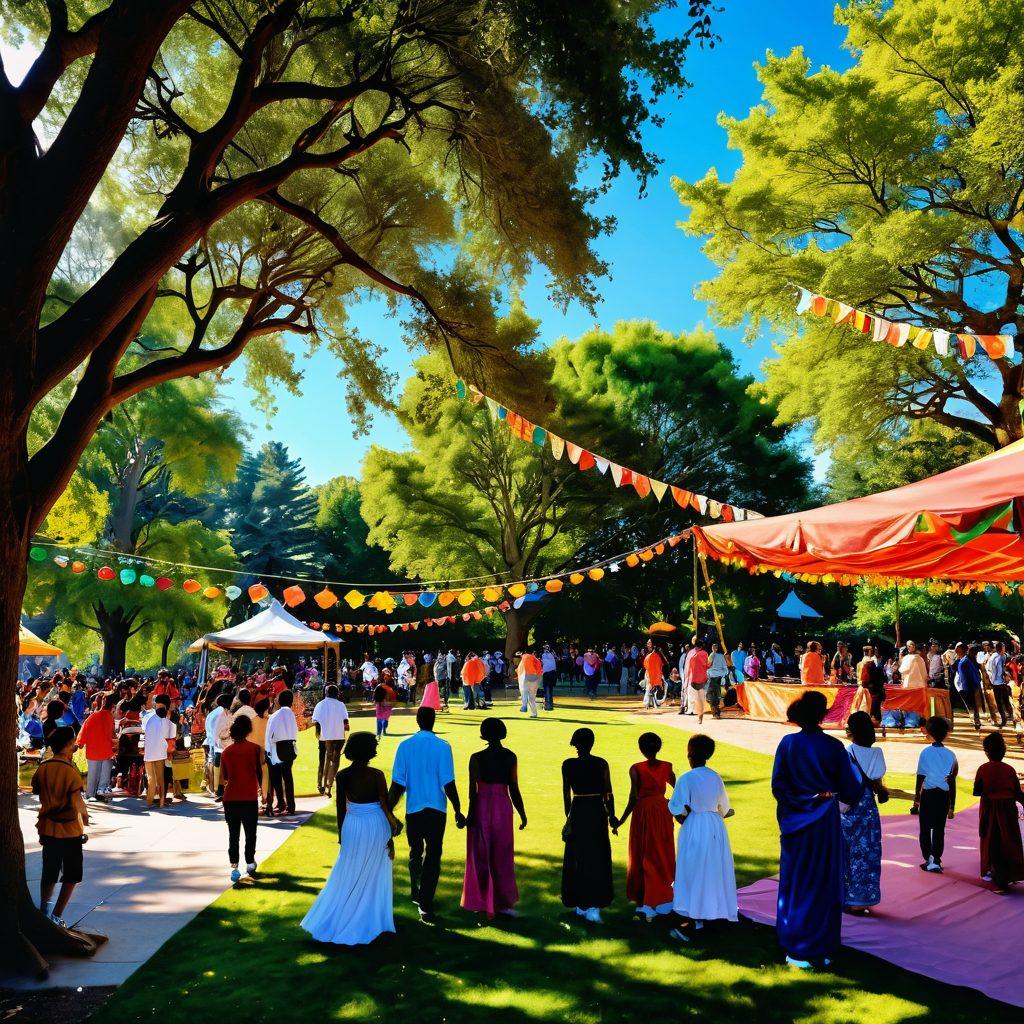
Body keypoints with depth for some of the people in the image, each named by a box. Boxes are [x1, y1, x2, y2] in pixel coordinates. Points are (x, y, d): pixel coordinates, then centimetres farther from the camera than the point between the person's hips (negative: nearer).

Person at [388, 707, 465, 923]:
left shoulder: (405, 746, -4)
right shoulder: (442, 747, -10)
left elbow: (397, 784, -4)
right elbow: (448, 784, -11)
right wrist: (458, 812, -1)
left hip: (413, 809, 2)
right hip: (437, 810, -2)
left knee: (415, 852, 22)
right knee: (433, 857, 4)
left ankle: (416, 892, 34)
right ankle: (425, 906, 0)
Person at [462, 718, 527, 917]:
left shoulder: (477, 758, -11)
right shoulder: (510, 757, -3)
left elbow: (473, 790, -11)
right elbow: (514, 789, -1)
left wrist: (470, 815, -3)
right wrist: (522, 814, 8)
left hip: (482, 807, -2)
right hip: (503, 807, 2)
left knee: (481, 855, 12)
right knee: (502, 856, 14)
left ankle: (481, 902, 19)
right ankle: (502, 903, 15)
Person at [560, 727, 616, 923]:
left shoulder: (568, 765, -6)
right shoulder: (601, 764, -6)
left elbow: (566, 794, 0)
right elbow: (608, 793, -4)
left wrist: (568, 817, 12)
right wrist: (612, 817, 5)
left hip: (577, 812, 0)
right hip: (598, 812, 0)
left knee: (577, 860, 12)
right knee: (598, 859, 8)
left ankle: (582, 905, 20)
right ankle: (593, 906, 2)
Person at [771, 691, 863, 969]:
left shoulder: (788, 744, -9)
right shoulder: (834, 746, -8)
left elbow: (777, 785, -8)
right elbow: (850, 790, -3)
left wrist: (789, 807, 7)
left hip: (797, 822, 0)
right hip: (826, 821, 0)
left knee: (797, 884, 10)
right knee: (826, 883, 14)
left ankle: (799, 951, 14)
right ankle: (824, 948, 23)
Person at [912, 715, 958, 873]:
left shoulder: (926, 752, -7)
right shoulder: (950, 754, 0)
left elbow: (920, 778, -5)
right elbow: (953, 783, 3)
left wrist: (916, 800, 3)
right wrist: (952, 806, 11)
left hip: (928, 795, -2)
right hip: (944, 796, 2)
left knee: (925, 828, 9)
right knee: (939, 829, 10)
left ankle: (928, 859, 4)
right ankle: (936, 861, 9)